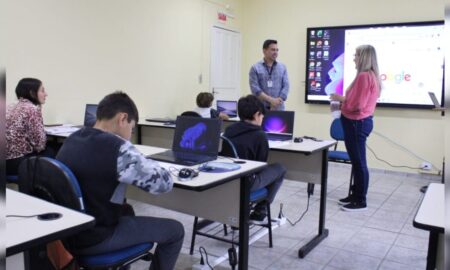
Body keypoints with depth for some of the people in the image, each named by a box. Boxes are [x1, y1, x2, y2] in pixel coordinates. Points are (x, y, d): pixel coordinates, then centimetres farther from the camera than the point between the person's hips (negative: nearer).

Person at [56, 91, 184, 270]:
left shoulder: (72, 139, 2)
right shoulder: (118, 148, -23)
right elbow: (164, 183, -16)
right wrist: (143, 162, 2)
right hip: (94, 238, -8)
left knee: (126, 211, 34)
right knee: (175, 230, 5)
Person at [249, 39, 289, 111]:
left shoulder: (282, 67, 11)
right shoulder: (255, 68, 3)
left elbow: (286, 86, 3)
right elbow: (255, 88, -6)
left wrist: (277, 101, -12)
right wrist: (271, 100, -15)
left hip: (278, 108, 2)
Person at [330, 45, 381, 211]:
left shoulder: (364, 76, -18)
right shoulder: (371, 76, 14)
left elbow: (357, 104, -20)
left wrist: (340, 98, -7)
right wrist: (342, 101, 11)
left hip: (356, 123, -10)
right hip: (360, 121, 10)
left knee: (359, 162, -3)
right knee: (357, 161, 15)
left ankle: (360, 201, 6)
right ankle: (356, 195, 24)